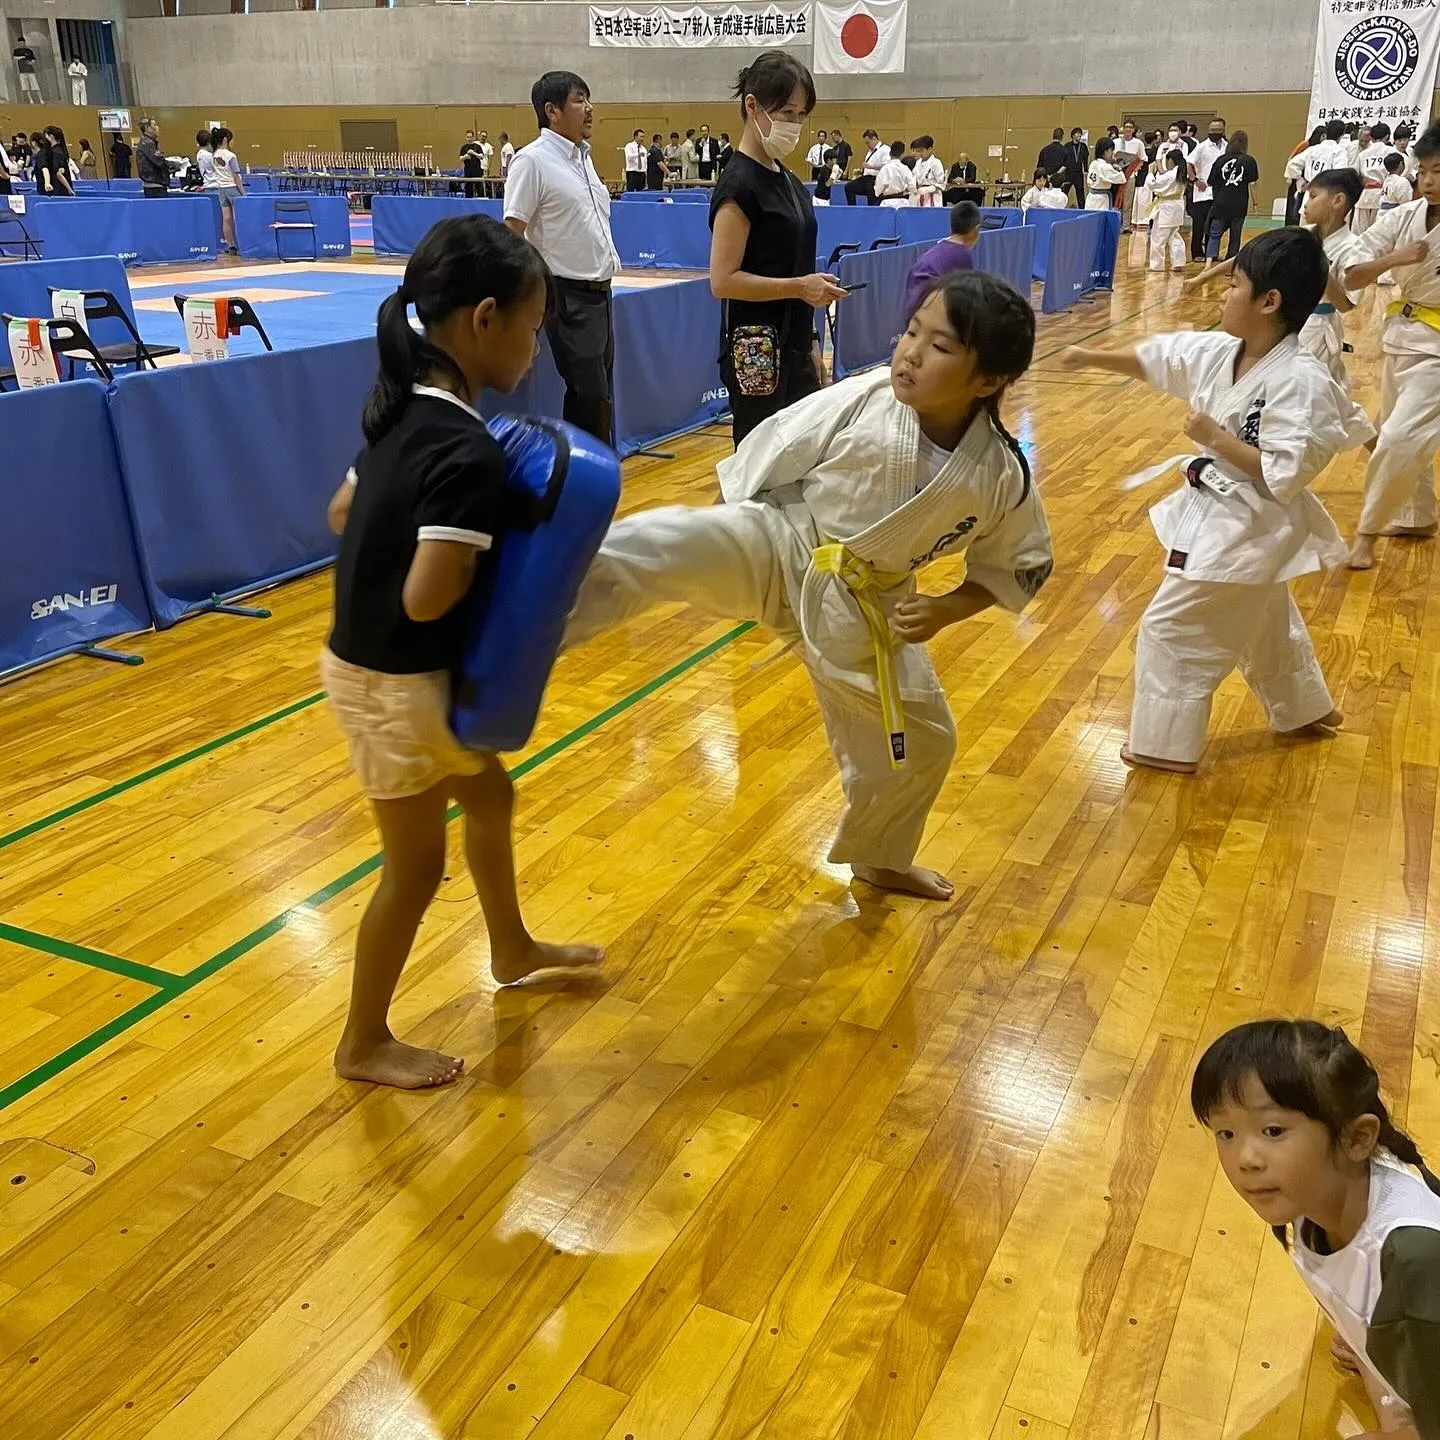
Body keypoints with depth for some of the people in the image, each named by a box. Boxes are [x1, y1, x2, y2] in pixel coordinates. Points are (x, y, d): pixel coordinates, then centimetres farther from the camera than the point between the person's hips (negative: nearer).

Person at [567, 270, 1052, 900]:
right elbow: (762, 461, -5)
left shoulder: (1001, 476, -12)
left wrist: (944, 609, -9)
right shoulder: (860, 402, -17)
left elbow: (1018, 567, 5)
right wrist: (725, 542, -1)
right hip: (778, 548, -3)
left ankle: (879, 860, 45)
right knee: (654, 548, -33)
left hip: (862, 605, 3)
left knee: (918, 743, 15)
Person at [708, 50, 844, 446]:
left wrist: (810, 346, 16)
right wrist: (800, 287, -21)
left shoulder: (786, 180, 13)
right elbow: (723, 281, -18)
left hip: (793, 351, 9)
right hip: (756, 355, -9)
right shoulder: (740, 183, -12)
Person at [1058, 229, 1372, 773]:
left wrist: (1215, 439, -26)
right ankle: (1307, 710, 49)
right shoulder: (1221, 352, -3)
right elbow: (1156, 357, 10)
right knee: (1263, 623, 27)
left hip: (1248, 529, -9)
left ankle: (1168, 744, 15)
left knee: (1172, 629, -1)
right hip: (1226, 517, 9)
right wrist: (1092, 357, 6)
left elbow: (1283, 476, -29)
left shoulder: (1300, 381, -27)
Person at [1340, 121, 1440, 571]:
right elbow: (1350, 279, -8)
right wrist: (1393, 259, -22)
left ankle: (1368, 530, 2)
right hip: (1402, 335, 5)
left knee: (1400, 439, -16)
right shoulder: (1402, 219, -6)